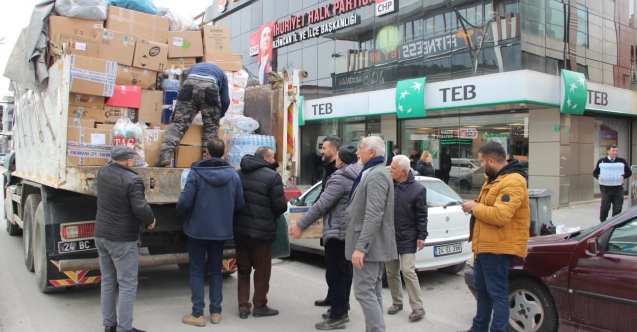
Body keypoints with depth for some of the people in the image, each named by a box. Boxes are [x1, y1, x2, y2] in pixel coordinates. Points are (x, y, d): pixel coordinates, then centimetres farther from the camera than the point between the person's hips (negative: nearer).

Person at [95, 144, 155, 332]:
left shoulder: (103, 172, 2)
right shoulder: (132, 180, -21)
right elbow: (141, 208, -27)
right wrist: (150, 221, -9)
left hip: (101, 235, 8)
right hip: (122, 239, -8)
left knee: (108, 281, 16)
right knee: (127, 284, 0)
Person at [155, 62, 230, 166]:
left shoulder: (194, 67, 44)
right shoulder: (221, 73, 37)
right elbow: (225, 100, 27)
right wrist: (219, 116, 44)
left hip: (190, 84, 1)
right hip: (210, 87, -1)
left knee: (178, 122, -2)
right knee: (211, 126, 9)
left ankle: (165, 154, -18)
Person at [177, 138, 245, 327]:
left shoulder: (196, 173, -15)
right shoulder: (233, 175, -4)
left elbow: (184, 202, -17)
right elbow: (239, 205, -1)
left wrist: (182, 212, 7)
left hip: (197, 229, -3)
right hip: (221, 230, 3)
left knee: (197, 271, 9)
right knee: (216, 270, 16)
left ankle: (197, 314, 12)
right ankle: (216, 312, 19)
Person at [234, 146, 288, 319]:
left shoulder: (240, 173, 9)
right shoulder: (272, 176, -12)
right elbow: (281, 206, -13)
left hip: (239, 228, 6)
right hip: (261, 231, -6)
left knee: (243, 269, 16)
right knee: (262, 271, 9)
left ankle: (243, 307, 20)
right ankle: (259, 306, 18)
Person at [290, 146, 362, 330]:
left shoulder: (340, 178, -18)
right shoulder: (357, 176, 11)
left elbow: (322, 205, -22)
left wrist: (300, 225, -18)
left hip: (337, 232, -10)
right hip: (350, 231, 10)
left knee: (335, 275, -4)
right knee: (344, 272, 17)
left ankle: (337, 317, 2)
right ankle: (341, 310, 27)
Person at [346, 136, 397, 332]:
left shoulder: (377, 175, -17)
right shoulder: (372, 173, 17)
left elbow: (373, 216, -26)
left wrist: (361, 247, -28)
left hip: (369, 244, -11)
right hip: (373, 244, 11)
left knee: (364, 292, -8)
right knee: (373, 291, 15)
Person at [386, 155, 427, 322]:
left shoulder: (417, 189, -10)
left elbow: (421, 215, -5)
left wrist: (421, 236, -8)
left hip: (407, 238, -4)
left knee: (408, 272, -7)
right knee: (392, 272, 13)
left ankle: (418, 307, 4)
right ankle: (397, 302, 29)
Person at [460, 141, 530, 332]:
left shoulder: (513, 182, -20)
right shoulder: (495, 178, 15)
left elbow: (500, 215, -29)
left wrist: (475, 207, -17)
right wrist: (475, 207, 4)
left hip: (498, 247, -11)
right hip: (485, 245, 11)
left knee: (497, 293, -3)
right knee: (482, 289, 21)